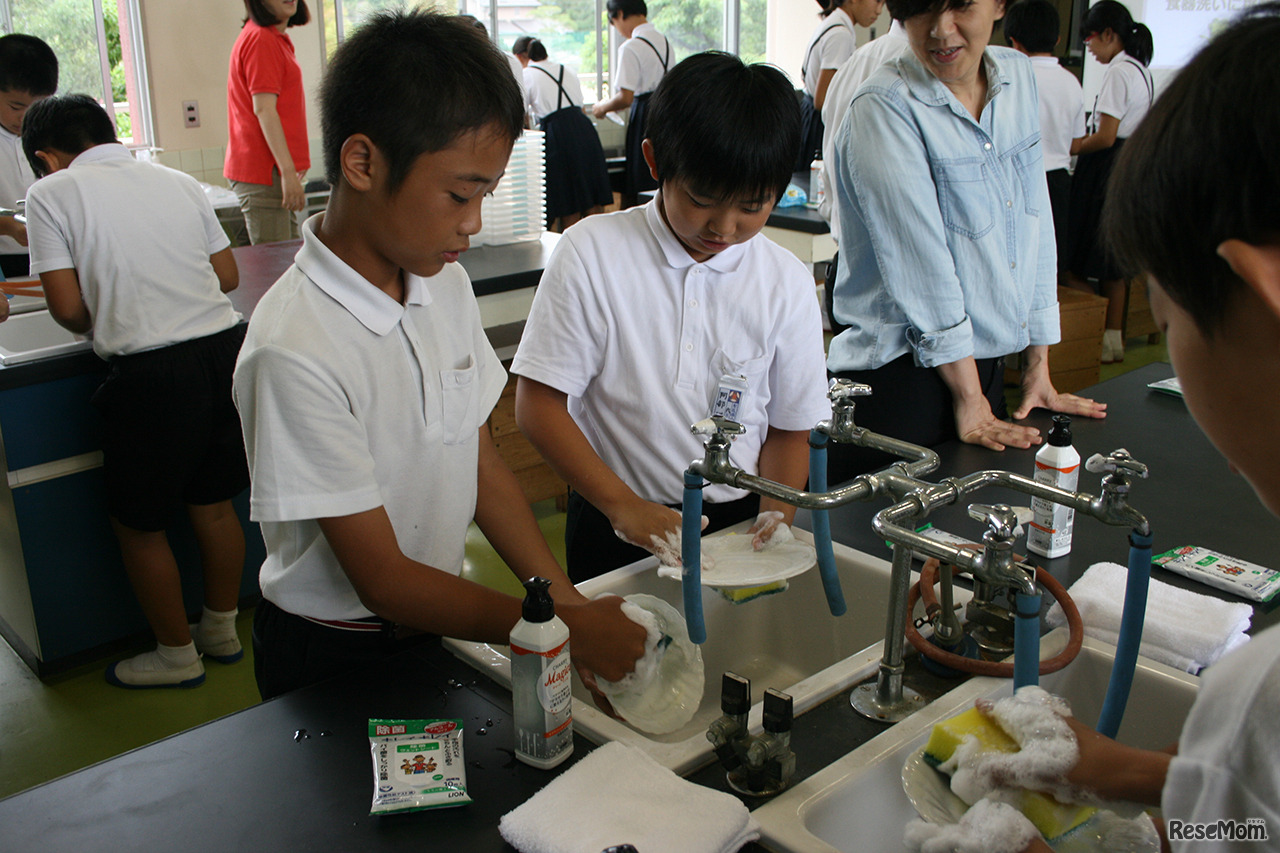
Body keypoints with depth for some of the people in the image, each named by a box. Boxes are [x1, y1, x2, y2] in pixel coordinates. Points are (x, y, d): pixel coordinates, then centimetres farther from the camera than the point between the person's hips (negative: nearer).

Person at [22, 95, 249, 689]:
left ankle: (177, 655, 29)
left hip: (151, 373, -5)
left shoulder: (50, 194, -1)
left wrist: (102, 323, 16)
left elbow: (67, 309, -5)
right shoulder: (177, 182, 12)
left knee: (138, 524, 14)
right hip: (225, 347, 6)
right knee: (213, 505, 21)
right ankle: (222, 631, 38)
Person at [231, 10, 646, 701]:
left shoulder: (448, 285, -7)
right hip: (331, 658, -6)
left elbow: (480, 460, -2)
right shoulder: (294, 351, -30)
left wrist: (569, 603, -10)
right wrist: (564, 631, -21)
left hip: (439, 616, 6)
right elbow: (383, 579, -25)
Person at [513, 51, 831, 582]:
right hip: (617, 529, -1)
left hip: (740, 523, 2)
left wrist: (776, 516, -13)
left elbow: (790, 428, 4)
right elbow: (538, 404, -11)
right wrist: (624, 507, -19)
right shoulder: (592, 254, -11)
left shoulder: (787, 284, -3)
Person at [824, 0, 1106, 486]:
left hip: (989, 364, 7)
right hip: (901, 375, -7)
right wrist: (969, 403, -16)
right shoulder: (883, 109, -15)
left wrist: (1039, 369, 10)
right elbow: (922, 265, -18)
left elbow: (1034, 224, 10)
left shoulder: (1017, 77, 6)